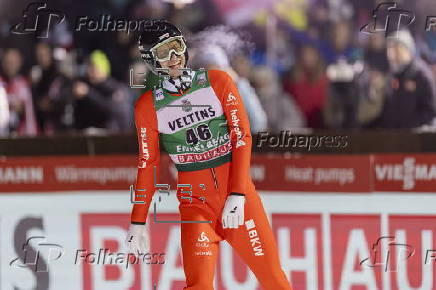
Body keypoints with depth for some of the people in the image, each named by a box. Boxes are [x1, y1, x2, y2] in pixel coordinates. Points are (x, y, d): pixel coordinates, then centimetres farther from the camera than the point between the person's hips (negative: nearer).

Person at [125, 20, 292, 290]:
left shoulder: (218, 82, -1)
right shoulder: (149, 106, 1)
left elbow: (242, 137, -4)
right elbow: (148, 164, 8)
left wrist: (237, 196, -13)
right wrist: (138, 222, 5)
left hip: (238, 194, 0)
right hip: (195, 203, 0)